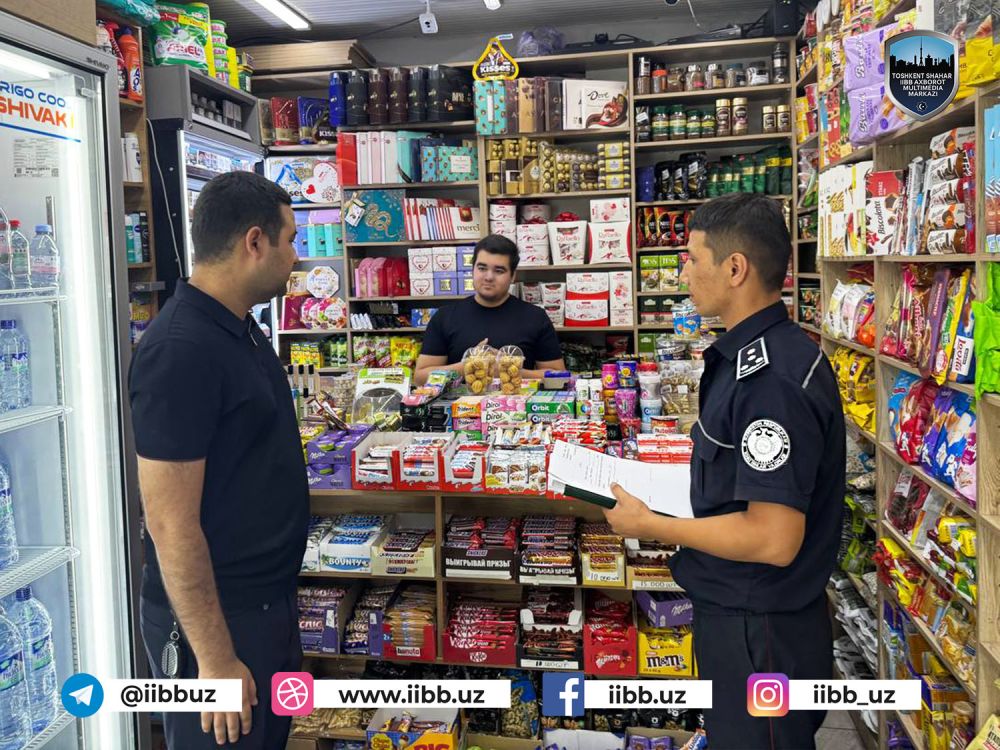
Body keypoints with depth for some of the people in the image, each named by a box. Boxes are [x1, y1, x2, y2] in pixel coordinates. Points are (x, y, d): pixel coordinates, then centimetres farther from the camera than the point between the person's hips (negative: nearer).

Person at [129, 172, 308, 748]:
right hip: (217, 619, -9)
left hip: (269, 600, 9)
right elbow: (171, 524, -24)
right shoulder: (181, 350, -24)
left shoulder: (242, 328, 5)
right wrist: (215, 659, -20)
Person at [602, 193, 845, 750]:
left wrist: (649, 526, -20)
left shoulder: (771, 379, -27)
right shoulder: (759, 353, 5)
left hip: (758, 627, -9)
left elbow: (774, 539, -28)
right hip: (738, 608, 9)